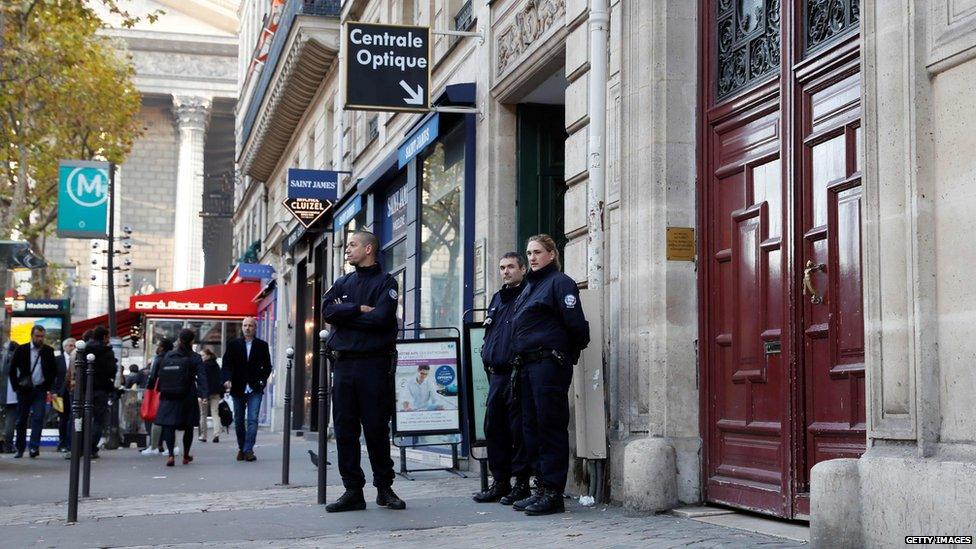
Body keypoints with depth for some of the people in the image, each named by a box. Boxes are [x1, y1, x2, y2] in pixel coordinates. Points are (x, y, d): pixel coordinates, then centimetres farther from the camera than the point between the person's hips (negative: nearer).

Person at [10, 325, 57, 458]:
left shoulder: (48, 351, 3)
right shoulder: (21, 350, 0)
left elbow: (54, 371, 10)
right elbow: (12, 369, 4)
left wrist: (48, 386, 0)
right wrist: (16, 387, -2)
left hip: (40, 390, 0)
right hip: (24, 390, 0)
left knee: (38, 418, -13)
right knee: (21, 420, 5)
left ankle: (34, 447, -16)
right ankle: (20, 449, 14)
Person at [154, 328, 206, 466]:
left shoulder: (167, 356, 6)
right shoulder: (195, 358, -4)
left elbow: (159, 375, 10)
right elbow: (201, 377, -16)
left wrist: (161, 392, 17)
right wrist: (201, 395, -22)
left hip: (168, 398, 2)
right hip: (187, 398, -1)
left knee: (169, 425, -2)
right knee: (188, 427, 14)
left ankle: (171, 454, -22)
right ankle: (186, 456, 25)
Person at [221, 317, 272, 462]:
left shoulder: (262, 345, 6)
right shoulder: (233, 344, 6)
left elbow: (267, 366, 9)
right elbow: (226, 364, 1)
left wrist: (262, 380, -6)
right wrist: (227, 379, -15)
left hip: (255, 389, -1)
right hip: (238, 388, 1)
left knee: (252, 419, -11)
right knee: (239, 421, 9)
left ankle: (248, 450, -12)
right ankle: (241, 448, 21)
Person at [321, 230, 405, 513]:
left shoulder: (385, 282, 2)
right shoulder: (342, 283, 17)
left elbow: (381, 318, -13)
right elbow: (327, 310, 0)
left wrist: (344, 314, -4)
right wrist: (360, 309, -9)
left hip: (374, 364, -5)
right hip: (343, 364, 5)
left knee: (377, 428, -1)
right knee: (344, 429, 3)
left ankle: (384, 487, 10)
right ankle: (353, 490, 8)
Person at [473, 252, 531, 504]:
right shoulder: (496, 299, 20)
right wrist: (487, 356, 14)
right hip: (496, 374, 8)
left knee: (518, 429, -4)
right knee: (494, 427, 9)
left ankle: (522, 483, 3)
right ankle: (499, 482, 17)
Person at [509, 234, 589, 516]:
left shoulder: (560, 282, -6)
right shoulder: (529, 287, 21)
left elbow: (576, 324, -12)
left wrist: (567, 356, -1)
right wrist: (520, 362, 16)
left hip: (549, 364, -9)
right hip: (527, 366, 9)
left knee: (551, 427, -7)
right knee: (531, 428, 10)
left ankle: (553, 492, -4)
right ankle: (542, 487, 17)